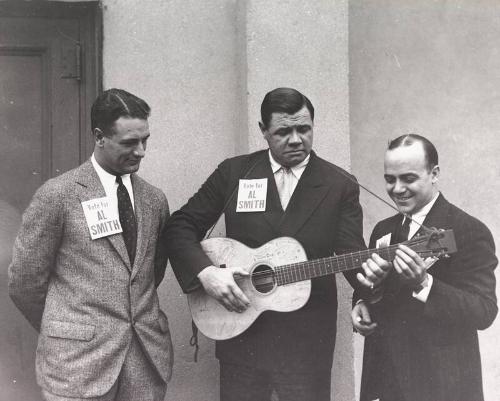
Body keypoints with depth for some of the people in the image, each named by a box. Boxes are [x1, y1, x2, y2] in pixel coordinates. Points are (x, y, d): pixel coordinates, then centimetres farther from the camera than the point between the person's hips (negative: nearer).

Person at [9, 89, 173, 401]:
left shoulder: (155, 200, 7)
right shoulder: (57, 195, -8)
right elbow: (24, 282, -2)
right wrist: (62, 332, 8)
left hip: (148, 354, 4)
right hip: (80, 358, -4)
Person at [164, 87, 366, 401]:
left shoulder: (340, 186, -1)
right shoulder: (233, 172, 1)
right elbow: (180, 226, 2)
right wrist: (205, 272, -14)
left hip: (308, 341, 0)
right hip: (240, 331, 1)